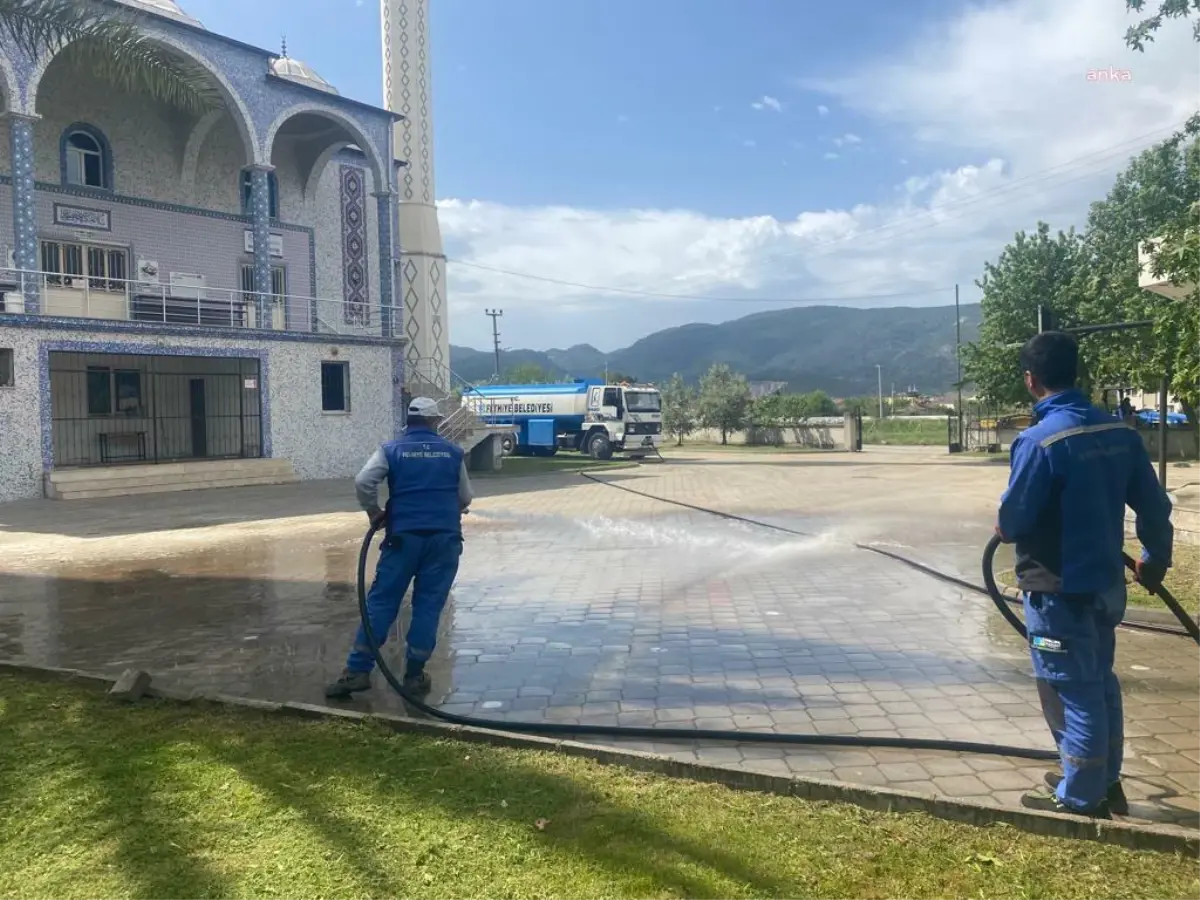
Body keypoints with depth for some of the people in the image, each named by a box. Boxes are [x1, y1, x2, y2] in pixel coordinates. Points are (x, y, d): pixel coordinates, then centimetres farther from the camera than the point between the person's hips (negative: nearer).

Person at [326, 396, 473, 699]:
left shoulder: (391, 450, 5)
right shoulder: (453, 452, 9)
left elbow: (362, 482, -9)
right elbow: (465, 498, 13)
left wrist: (374, 512, 5)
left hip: (404, 536, -1)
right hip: (445, 537, 1)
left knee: (382, 601, 4)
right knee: (429, 605, 6)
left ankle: (358, 670, 2)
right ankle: (415, 674, 8)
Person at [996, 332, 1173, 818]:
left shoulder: (1039, 439, -22)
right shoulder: (1119, 432, 1)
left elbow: (1012, 520, -18)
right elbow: (1154, 506, 9)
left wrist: (1003, 527, 6)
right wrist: (1156, 558, 25)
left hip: (1058, 588, -7)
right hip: (1104, 581, 8)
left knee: (1071, 691, 4)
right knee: (1100, 682, 21)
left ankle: (1079, 798, 17)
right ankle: (1104, 782, 34)